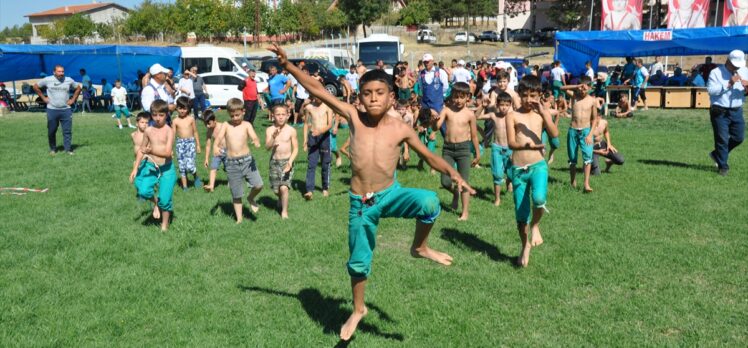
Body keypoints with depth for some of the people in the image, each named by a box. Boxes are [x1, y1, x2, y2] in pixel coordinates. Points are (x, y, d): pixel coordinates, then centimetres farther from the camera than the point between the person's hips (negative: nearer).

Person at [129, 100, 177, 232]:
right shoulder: (148, 131, 0)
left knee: (164, 199, 0)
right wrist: (136, 168, 8)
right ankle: (155, 202, 18)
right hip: (151, 166, 3)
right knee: (143, 191, -17)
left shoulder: (169, 131, -12)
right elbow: (141, 149, 11)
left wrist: (150, 150, -30)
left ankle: (164, 225, 23)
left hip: (166, 168, -3)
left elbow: (167, 152, -22)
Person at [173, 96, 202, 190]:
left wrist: (198, 145, 9)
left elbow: (195, 132, 8)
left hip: (190, 142, -2)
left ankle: (196, 177, 16)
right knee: (182, 167, 4)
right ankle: (184, 186, 15)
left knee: (189, 166, -15)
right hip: (180, 144, 2)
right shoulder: (176, 121, 1)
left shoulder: (191, 119, 0)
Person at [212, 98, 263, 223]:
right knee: (236, 194, 8)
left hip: (247, 160, -1)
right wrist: (215, 147, -34)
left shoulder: (246, 125, 1)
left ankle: (251, 198, 16)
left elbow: (253, 136, -14)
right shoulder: (226, 125, 2)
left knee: (258, 185, -17)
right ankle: (239, 218, 25)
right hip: (232, 163, 1)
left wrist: (256, 141, -38)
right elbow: (218, 137, -12)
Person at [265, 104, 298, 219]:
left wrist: (290, 161, -16)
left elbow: (295, 148, -2)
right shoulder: (270, 130, -6)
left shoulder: (291, 130, -7)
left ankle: (284, 211, 4)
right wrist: (273, 137, -33)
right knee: (276, 189, 12)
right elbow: (267, 147, -15)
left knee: (284, 187, -15)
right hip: (274, 162, 2)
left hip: (287, 161, -2)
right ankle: (281, 199, 47)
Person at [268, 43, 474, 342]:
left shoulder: (400, 129, -6)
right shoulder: (354, 117, -5)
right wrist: (288, 65, -9)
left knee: (429, 202, -31)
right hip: (360, 204, 1)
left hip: (390, 195, -1)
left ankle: (420, 247, 0)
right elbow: (317, 90, -5)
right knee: (359, 262, 12)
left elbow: (429, 156, 3)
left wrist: (453, 174, -12)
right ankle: (358, 310, 40)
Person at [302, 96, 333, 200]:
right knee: (311, 164, -6)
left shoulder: (327, 107, -3)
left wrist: (321, 131, -27)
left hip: (324, 136, -1)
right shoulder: (309, 107, 4)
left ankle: (325, 188, 22)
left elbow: (330, 124, -9)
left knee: (325, 164, 7)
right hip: (312, 137, 1)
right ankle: (309, 190, -11)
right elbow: (306, 124, 12)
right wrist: (305, 140, 8)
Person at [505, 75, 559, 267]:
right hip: (518, 169, 1)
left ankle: (535, 226, 1)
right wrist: (526, 145, -27)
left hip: (538, 166, 0)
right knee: (521, 213, 7)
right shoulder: (513, 116, 0)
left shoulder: (542, 113, 4)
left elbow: (555, 134, -11)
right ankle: (525, 246, 31)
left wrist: (544, 113, -19)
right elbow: (511, 143, -9)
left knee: (539, 199, -30)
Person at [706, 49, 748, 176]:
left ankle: (717, 154, 28)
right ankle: (723, 166, 11)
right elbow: (711, 90, -17)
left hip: (737, 111, 5)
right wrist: (728, 84, -22)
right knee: (722, 139, -1)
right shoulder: (716, 73, -5)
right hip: (720, 112, -5)